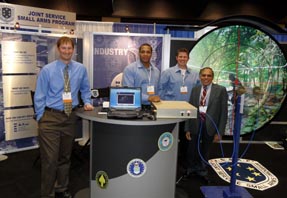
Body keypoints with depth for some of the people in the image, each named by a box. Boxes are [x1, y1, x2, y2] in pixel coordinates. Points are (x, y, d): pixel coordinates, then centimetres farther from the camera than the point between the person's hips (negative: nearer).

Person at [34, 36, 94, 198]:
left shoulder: (81, 69, 3)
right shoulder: (47, 70, -5)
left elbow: (85, 89, 18)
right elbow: (39, 96, -2)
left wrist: (87, 102, 3)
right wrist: (41, 118, -4)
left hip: (70, 117, 3)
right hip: (51, 117, -3)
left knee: (65, 157, 16)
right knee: (50, 159, -4)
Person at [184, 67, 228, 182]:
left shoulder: (220, 90, -7)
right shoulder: (195, 89, 2)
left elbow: (223, 112, -7)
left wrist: (219, 132, -9)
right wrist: (187, 128, 0)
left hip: (210, 126, -2)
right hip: (195, 125, 2)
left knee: (205, 151, 16)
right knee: (192, 150, 13)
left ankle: (202, 170, 41)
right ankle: (191, 168, 40)